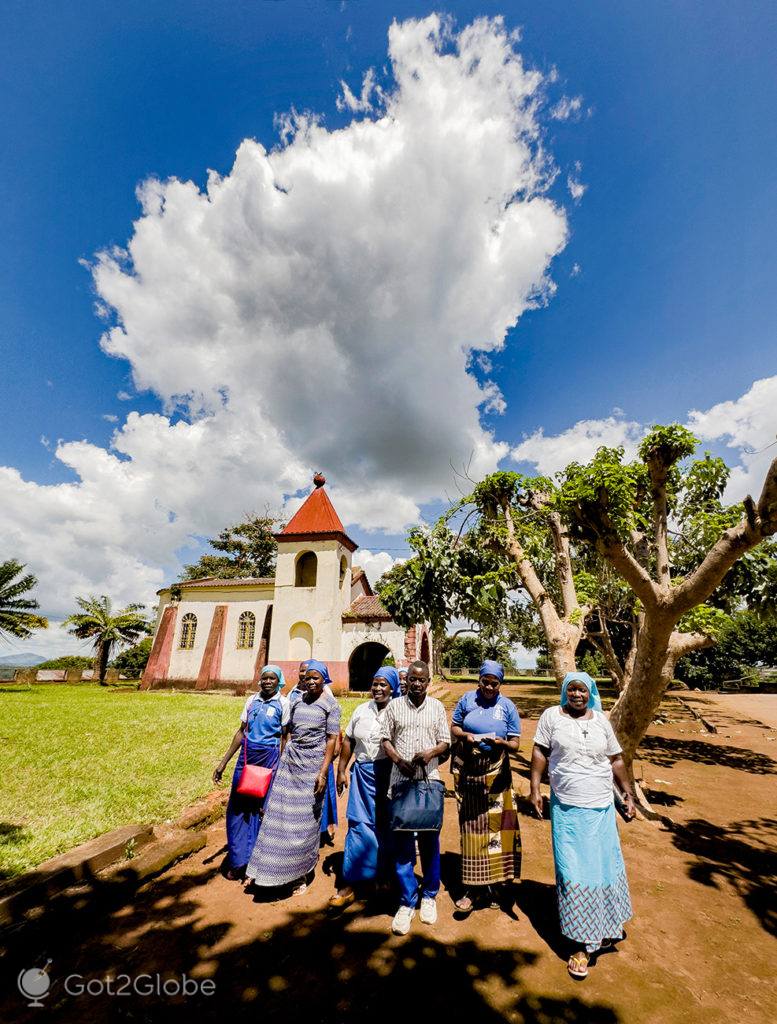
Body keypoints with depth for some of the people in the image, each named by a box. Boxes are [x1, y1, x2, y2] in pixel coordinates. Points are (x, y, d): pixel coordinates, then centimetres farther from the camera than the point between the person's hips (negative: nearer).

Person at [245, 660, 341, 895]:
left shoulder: (330, 705, -8)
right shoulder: (297, 701, 6)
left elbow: (332, 739, -10)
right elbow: (289, 732, 12)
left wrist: (323, 772, -14)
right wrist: (283, 759, 10)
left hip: (313, 764, -4)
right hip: (290, 761, 4)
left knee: (306, 818, 6)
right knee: (279, 813, 6)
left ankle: (301, 873, 24)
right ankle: (270, 867, 23)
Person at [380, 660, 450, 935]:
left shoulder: (437, 707, 2)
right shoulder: (395, 706, 0)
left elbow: (445, 742, 3)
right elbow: (385, 739, 2)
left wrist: (430, 753, -16)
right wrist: (398, 760, -13)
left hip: (430, 780, 1)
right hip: (401, 780, 0)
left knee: (430, 840, 11)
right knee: (402, 841, 5)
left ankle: (429, 896, 32)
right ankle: (407, 902, 22)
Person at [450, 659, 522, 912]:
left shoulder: (508, 707, -1)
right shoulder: (467, 699, -2)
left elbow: (515, 744, 0)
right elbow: (453, 727, 5)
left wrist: (501, 742, -21)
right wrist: (466, 735, -16)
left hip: (496, 774, 0)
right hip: (467, 772, 0)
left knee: (498, 825, 3)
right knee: (471, 827, 5)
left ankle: (496, 878, 25)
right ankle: (471, 888, 18)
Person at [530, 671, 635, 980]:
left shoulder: (601, 720, 2)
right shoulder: (551, 716, -8)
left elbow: (616, 759, 11)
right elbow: (540, 752, -5)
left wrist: (628, 793, 9)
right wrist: (535, 789, -9)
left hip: (602, 808, 3)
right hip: (567, 808, -3)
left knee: (605, 865, 14)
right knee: (573, 873, 3)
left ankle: (605, 928, 40)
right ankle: (583, 945, 21)